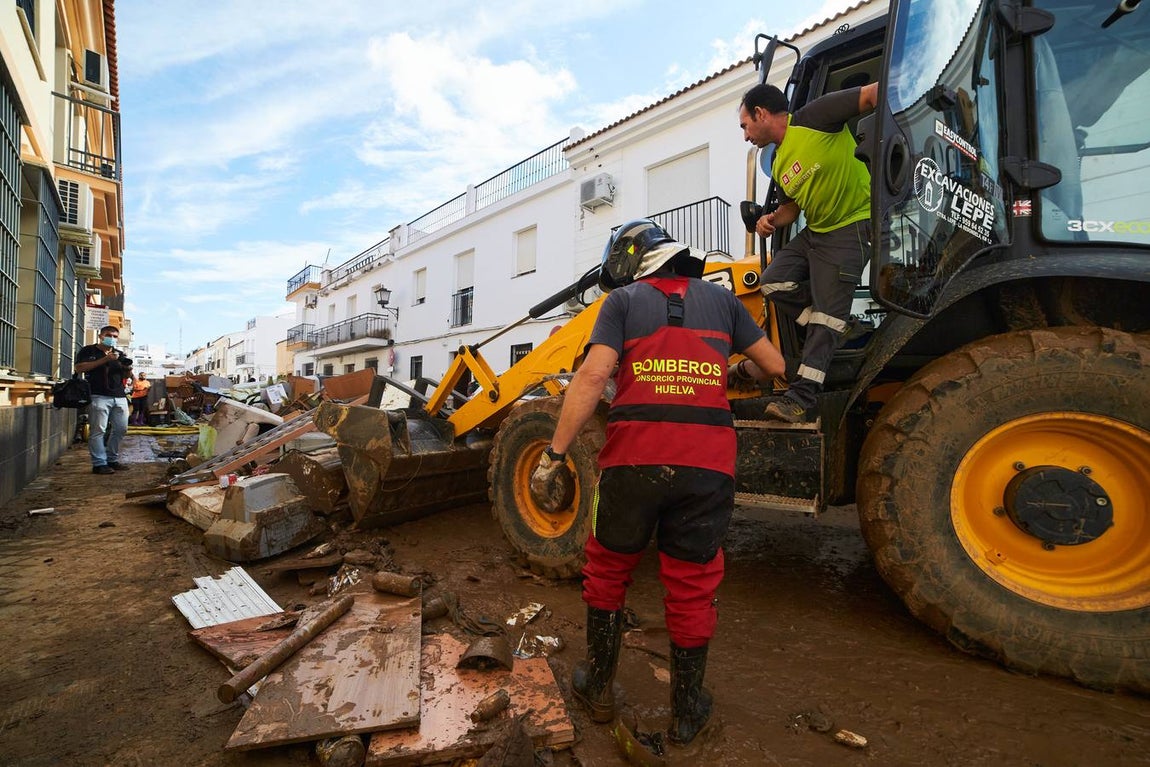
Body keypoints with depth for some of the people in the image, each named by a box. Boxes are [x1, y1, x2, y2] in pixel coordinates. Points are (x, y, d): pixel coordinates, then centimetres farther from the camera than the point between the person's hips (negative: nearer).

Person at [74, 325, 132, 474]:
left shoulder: (119, 354, 22)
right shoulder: (88, 351, 7)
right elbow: (79, 368, -8)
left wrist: (128, 368, -1)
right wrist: (105, 360, -12)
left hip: (120, 397, 5)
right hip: (98, 396, -5)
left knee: (120, 429, 6)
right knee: (98, 430, -7)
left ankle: (112, 460, 17)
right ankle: (99, 464, -6)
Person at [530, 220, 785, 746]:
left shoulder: (624, 300, 6)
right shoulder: (720, 298, 15)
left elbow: (592, 377, -8)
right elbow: (774, 367, 19)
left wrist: (554, 454, -5)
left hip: (634, 460, -2)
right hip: (708, 464, 3)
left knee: (607, 573, 20)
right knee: (692, 588, 16)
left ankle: (598, 689, 34)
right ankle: (687, 713, 32)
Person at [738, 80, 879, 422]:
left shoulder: (814, 118, -11)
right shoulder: (779, 165, 13)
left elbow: (874, 93, -14)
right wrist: (771, 220, 1)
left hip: (851, 227, -8)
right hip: (814, 231, 9)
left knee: (827, 312, -11)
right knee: (773, 282, -6)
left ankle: (801, 397, -13)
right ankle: (837, 330, 9)